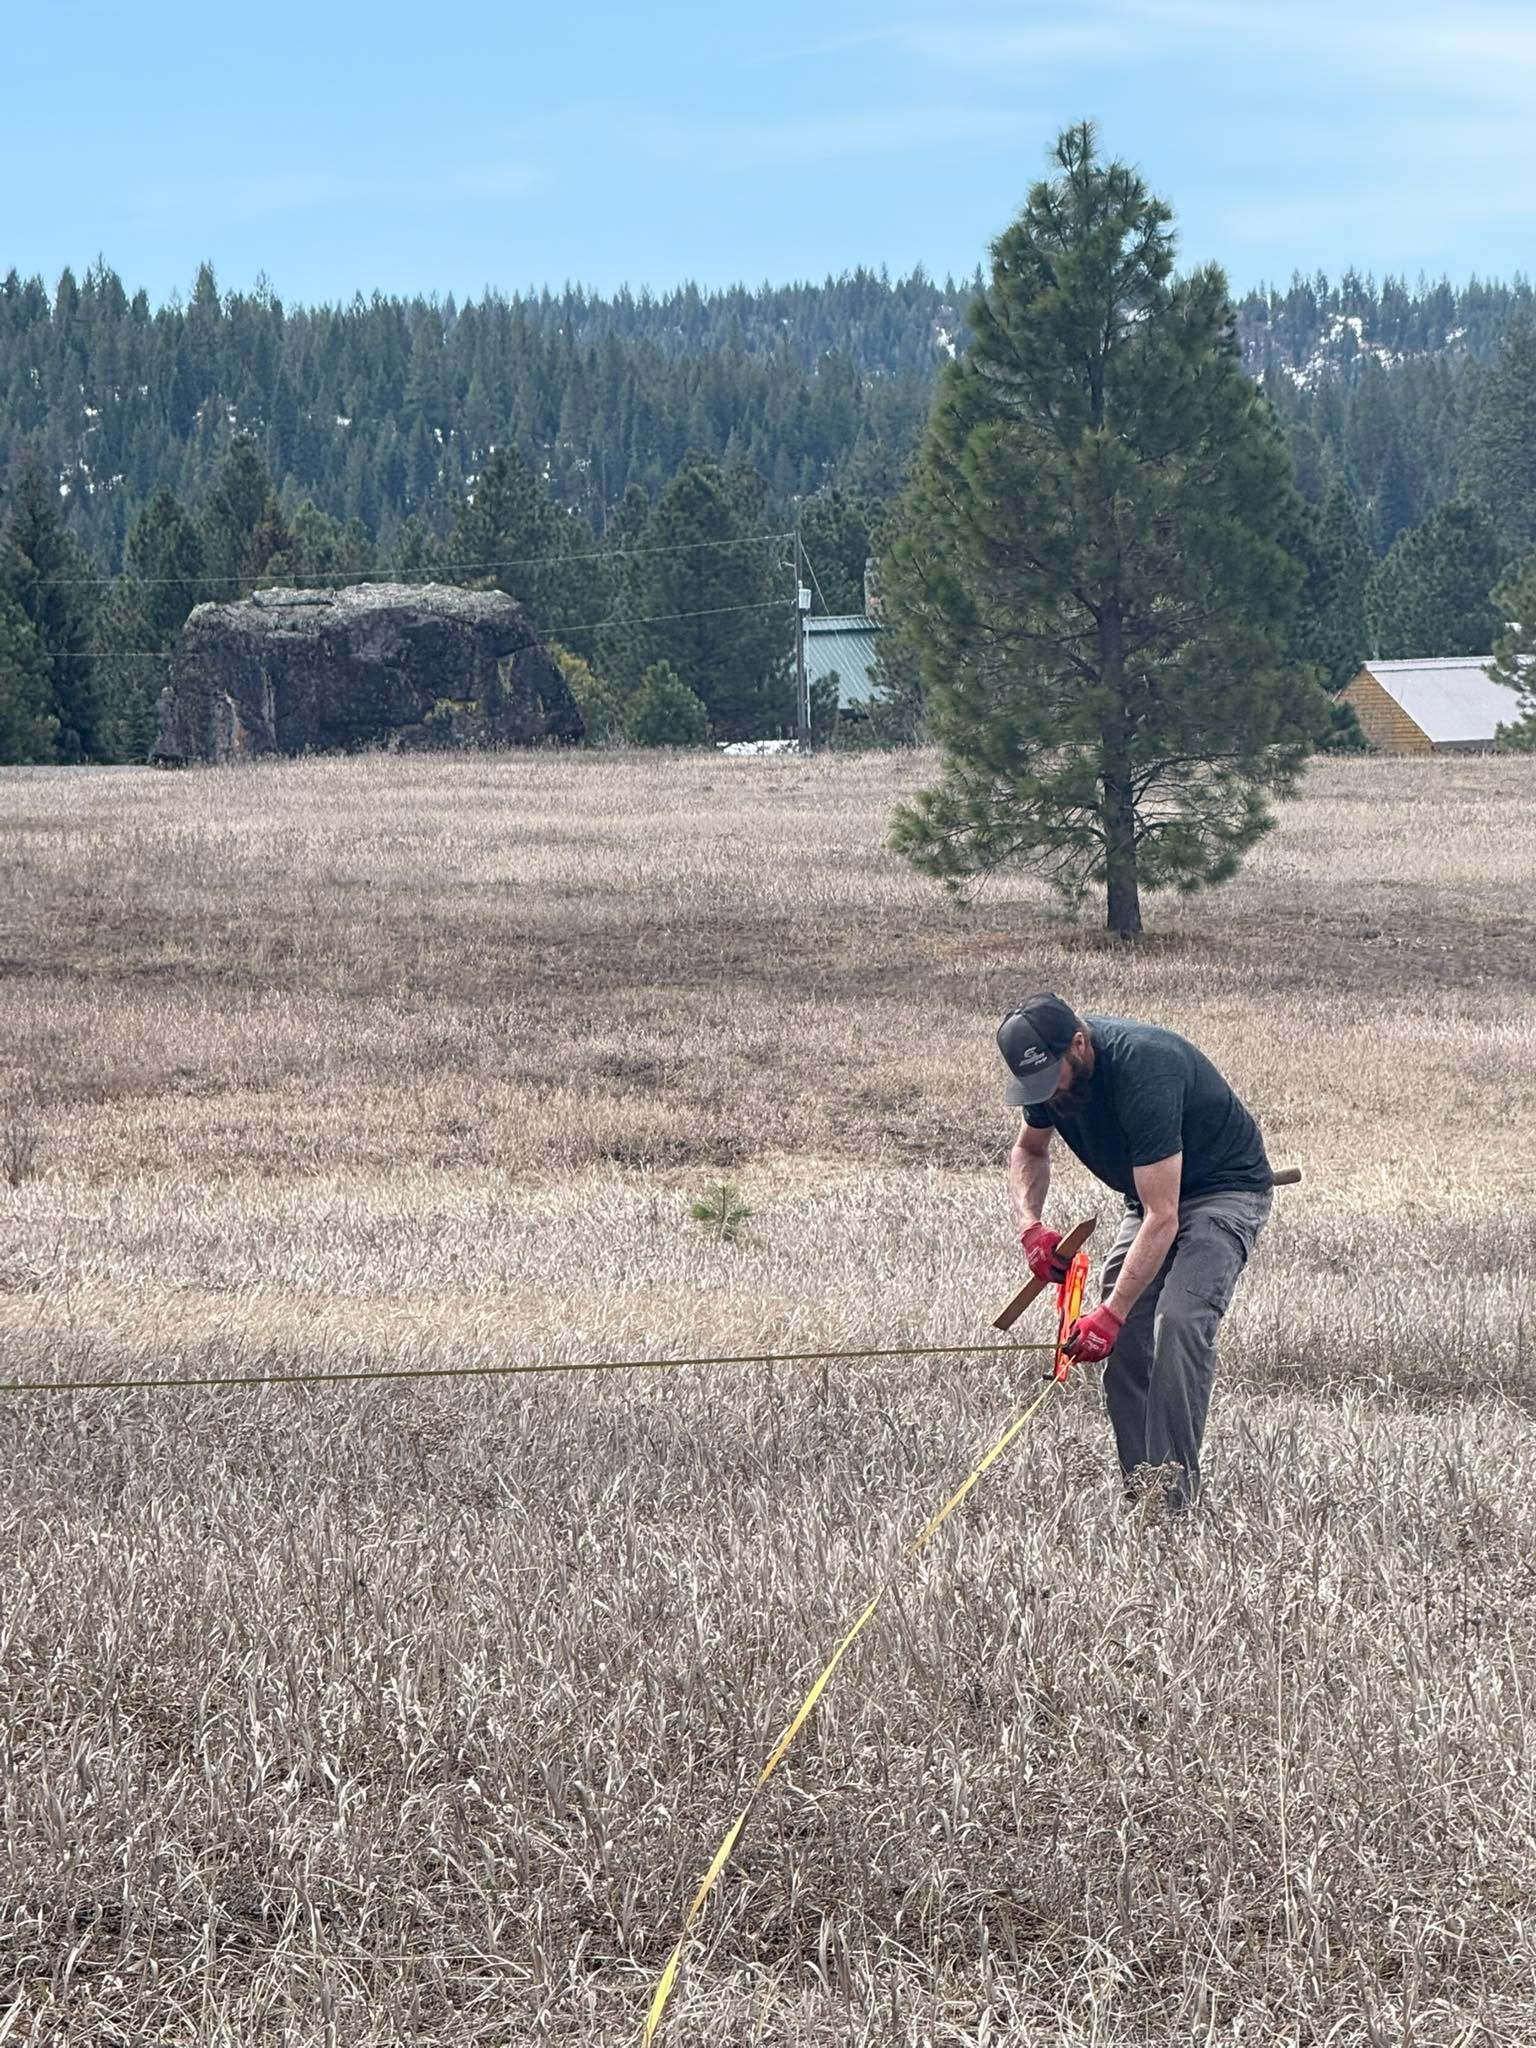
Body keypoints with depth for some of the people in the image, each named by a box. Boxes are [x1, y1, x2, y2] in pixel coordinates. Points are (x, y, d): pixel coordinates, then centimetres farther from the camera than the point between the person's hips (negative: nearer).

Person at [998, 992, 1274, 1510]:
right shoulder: (1048, 1064, -11)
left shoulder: (1143, 1073, -36)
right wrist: (1030, 1225, -9)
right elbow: (1029, 1148, 11)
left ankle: (1173, 1496, -25)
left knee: (1179, 1322, -27)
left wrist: (1111, 1313, -39)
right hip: (1150, 1197, 8)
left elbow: (1162, 1218, -36)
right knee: (1123, 1344, -5)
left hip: (1225, 1190, -8)